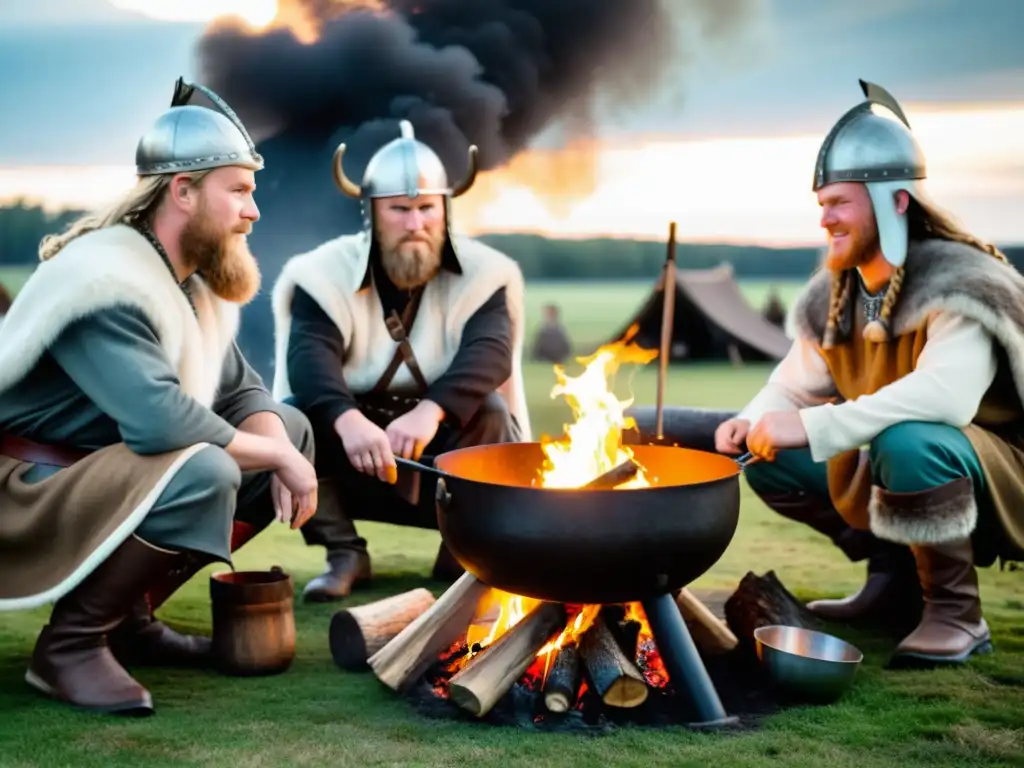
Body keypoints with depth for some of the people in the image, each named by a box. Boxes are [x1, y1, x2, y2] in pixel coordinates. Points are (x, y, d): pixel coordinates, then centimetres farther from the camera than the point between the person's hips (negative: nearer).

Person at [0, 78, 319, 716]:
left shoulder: (194, 279, 5)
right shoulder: (105, 279, -24)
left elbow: (242, 391, 9)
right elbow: (160, 419, -36)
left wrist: (283, 453, -12)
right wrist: (276, 456, -22)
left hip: (109, 470, 10)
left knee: (291, 426, 6)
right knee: (204, 472, -33)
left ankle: (129, 613, 6)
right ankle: (71, 641, -12)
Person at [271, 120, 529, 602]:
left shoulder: (481, 274, -7)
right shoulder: (326, 273, -8)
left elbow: (490, 352, -25)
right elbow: (309, 357, -25)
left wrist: (430, 411, -45)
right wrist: (348, 420, -47)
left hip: (447, 456, 0)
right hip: (355, 456, 1)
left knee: (490, 410, -29)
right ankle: (344, 552, -10)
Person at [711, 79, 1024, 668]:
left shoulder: (958, 284, -24)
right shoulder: (833, 298, 1)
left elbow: (946, 393, -40)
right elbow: (793, 388, 7)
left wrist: (814, 428, -41)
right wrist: (753, 423, -17)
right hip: (884, 467, 8)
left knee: (908, 442, -38)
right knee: (767, 458, 0)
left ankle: (956, 613, -16)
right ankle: (899, 569, 12)